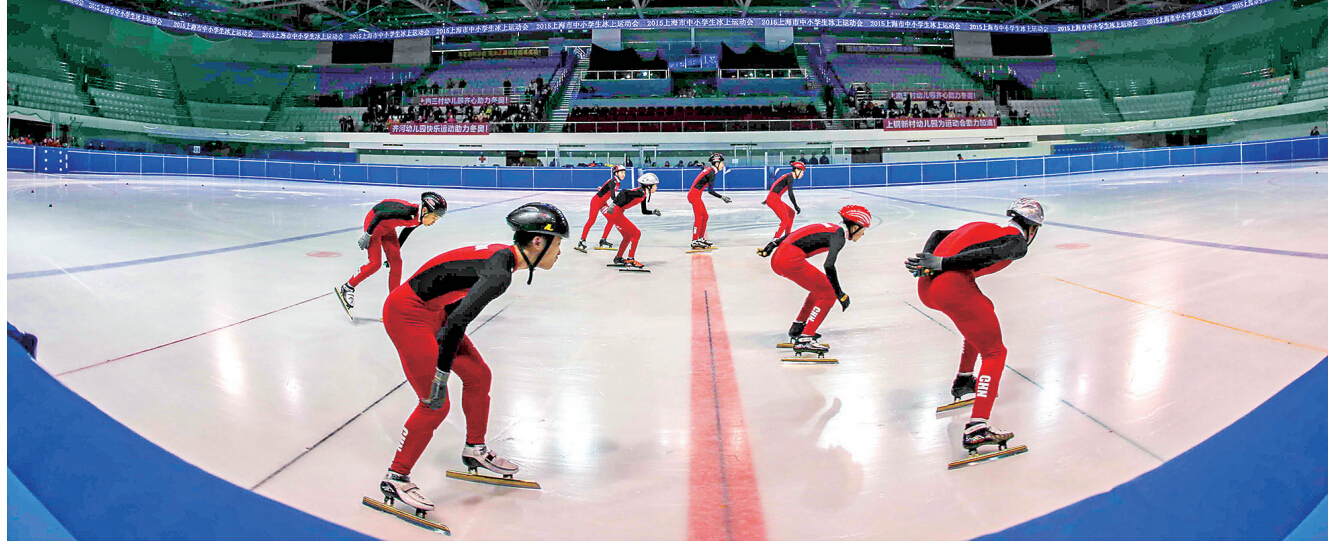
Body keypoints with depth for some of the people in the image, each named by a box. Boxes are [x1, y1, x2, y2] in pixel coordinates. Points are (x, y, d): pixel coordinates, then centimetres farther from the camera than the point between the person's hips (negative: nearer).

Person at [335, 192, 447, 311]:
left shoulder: (419, 220, -10)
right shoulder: (406, 211, -37)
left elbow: (406, 231, 9)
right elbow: (379, 215, -28)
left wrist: (395, 251, 18)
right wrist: (368, 234, -21)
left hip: (388, 228, 8)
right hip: (374, 222, -8)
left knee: (396, 262, 2)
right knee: (375, 263, -12)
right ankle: (346, 288, 5)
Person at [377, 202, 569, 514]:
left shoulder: (504, 254, 2)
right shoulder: (499, 273, -27)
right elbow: (457, 322, -29)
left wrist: (454, 340, 21)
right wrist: (441, 376, -23)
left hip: (436, 313, 10)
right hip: (408, 315, -10)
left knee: (478, 376, 14)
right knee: (436, 404, -6)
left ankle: (474, 450, 33)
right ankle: (395, 479, 10)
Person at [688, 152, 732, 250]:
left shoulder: (709, 170, 14)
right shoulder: (711, 172, -15)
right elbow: (710, 191, -19)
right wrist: (722, 197, -16)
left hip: (696, 195, 10)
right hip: (694, 195, -10)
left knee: (705, 216, 14)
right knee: (699, 217, -10)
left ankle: (701, 238, 22)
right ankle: (694, 241, -11)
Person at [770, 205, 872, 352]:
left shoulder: (831, 228, 21)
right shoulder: (839, 234, -5)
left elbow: (794, 234, 26)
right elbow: (829, 266, -17)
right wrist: (840, 293, -12)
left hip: (778, 258, 10)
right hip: (791, 261, -10)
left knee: (819, 288, 24)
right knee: (827, 295, -1)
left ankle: (797, 329, 29)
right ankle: (803, 339, -7)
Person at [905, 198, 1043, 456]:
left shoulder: (982, 227, 32)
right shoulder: (1018, 242, 10)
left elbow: (938, 235, 27)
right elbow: (987, 255, -10)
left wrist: (925, 262, 11)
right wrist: (941, 263, -14)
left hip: (926, 285, 8)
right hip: (953, 287, -8)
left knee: (984, 310, 35)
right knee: (994, 353, 0)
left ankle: (963, 381, 42)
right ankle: (976, 429, -14)